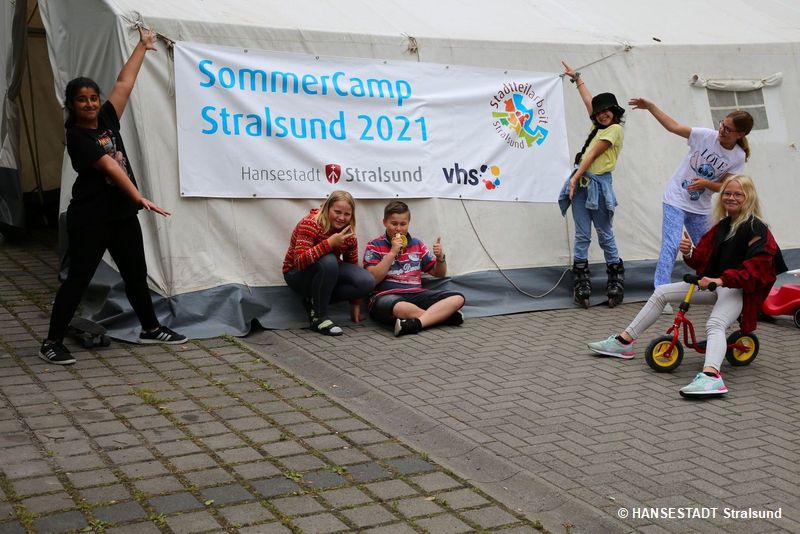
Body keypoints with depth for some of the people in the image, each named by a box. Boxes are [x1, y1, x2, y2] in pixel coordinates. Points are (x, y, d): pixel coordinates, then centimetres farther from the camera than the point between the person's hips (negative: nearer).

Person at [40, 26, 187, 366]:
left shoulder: (106, 120, 6)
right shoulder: (77, 137, -13)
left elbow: (124, 83, 12)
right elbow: (111, 168, -23)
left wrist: (142, 47, 18)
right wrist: (140, 198, -28)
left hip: (122, 214, 7)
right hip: (89, 218, -7)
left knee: (136, 273, 15)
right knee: (78, 278, -4)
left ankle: (151, 329, 29)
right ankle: (52, 343, 3)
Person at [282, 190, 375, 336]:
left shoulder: (349, 235, -5)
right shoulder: (311, 224, -23)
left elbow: (353, 267, 6)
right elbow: (300, 261, -34)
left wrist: (355, 304, 4)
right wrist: (330, 243, -41)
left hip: (328, 273, 6)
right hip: (298, 274, -6)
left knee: (367, 282, -18)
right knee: (328, 261, -38)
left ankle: (315, 301, -5)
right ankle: (319, 317, -24)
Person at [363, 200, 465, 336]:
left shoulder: (417, 244, 18)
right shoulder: (374, 246, 6)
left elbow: (440, 274, 21)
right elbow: (372, 279, -8)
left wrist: (440, 257, -1)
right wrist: (392, 252, -11)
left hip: (417, 294, 5)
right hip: (387, 295, -5)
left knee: (457, 298, -17)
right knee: (399, 308, -43)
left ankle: (415, 323, -34)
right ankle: (443, 315, -21)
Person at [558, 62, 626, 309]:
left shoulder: (615, 129, -3)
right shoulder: (599, 126, 18)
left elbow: (592, 155, -9)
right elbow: (588, 100, 31)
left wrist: (575, 178, -12)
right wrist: (576, 78, 41)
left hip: (598, 184, -7)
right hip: (581, 182, 7)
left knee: (605, 236, 1)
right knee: (582, 235, 2)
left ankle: (616, 281, 10)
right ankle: (581, 284, 2)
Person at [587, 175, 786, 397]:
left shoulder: (756, 228, -10)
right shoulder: (722, 225, 15)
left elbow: (757, 268, -22)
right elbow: (703, 259, 9)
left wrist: (722, 280, -35)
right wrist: (689, 253, -15)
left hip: (738, 289, -9)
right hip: (715, 282, 9)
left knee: (715, 325, -38)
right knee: (661, 293, 3)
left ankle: (711, 376, -62)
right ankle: (624, 342, 6)